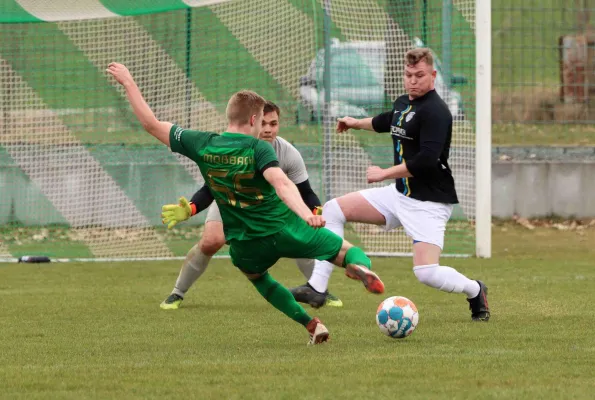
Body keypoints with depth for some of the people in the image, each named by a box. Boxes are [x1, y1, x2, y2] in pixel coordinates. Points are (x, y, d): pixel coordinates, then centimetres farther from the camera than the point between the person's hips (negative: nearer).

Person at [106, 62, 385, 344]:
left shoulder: (202, 145, -4)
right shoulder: (258, 148, -13)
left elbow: (151, 124, 2)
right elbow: (281, 183, -32)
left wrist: (128, 83, 9)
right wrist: (305, 213, -45)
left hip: (245, 245, 3)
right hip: (285, 228, -3)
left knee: (257, 276, 37)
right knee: (347, 251, 8)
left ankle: (311, 325, 23)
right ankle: (360, 266, -31)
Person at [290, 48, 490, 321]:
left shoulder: (435, 111, -19)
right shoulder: (403, 104, 9)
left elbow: (426, 161, -28)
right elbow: (388, 121, 34)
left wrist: (384, 174, -19)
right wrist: (358, 123, 51)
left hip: (429, 203, -9)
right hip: (400, 194, 9)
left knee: (426, 273, -21)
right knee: (333, 210, 6)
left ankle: (475, 291, 11)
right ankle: (316, 288, 6)